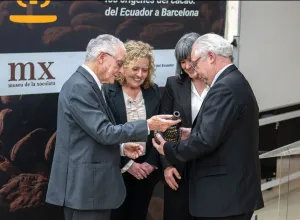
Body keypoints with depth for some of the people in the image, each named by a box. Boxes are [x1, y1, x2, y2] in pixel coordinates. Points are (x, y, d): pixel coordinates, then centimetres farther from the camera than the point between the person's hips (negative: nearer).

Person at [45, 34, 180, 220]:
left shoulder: (87, 85, 14)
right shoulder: (80, 87, -17)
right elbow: (104, 132, -21)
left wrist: (121, 147, 8)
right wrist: (148, 125, -17)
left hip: (89, 184, 10)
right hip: (84, 186, -10)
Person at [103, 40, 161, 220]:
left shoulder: (153, 92, 6)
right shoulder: (108, 92, -9)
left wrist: (151, 162, -5)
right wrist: (127, 164, -13)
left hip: (146, 170, 4)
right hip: (117, 171, -4)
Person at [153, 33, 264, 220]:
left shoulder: (224, 88, -17)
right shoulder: (235, 82, 15)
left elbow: (207, 140, -23)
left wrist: (169, 149, -8)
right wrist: (193, 135, 11)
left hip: (225, 194, -10)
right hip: (235, 190, 10)